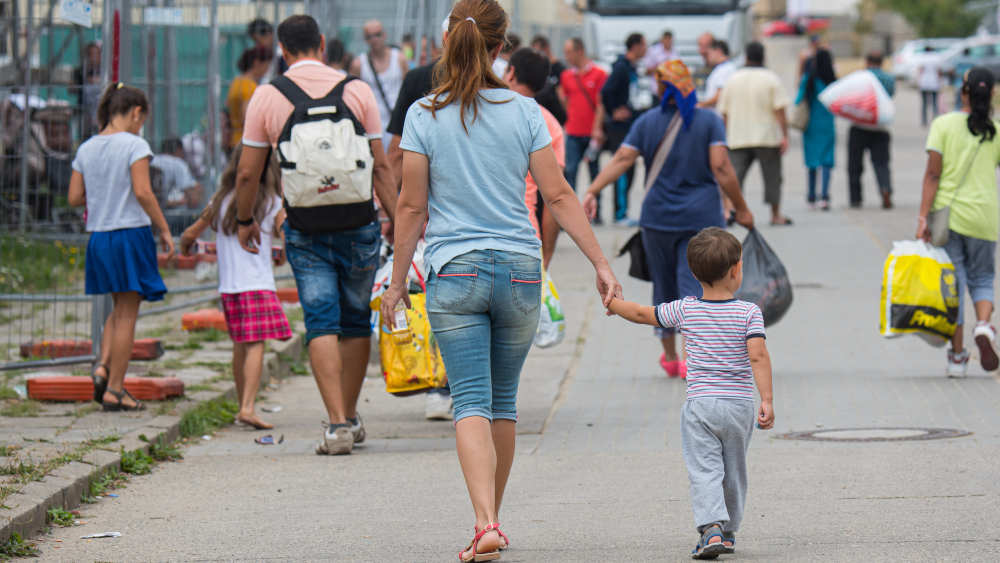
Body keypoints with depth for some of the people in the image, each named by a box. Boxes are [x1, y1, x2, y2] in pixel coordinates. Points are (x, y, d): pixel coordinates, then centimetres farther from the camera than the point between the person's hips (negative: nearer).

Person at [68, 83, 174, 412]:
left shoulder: (86, 149, 8)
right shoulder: (134, 145, -9)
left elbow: (75, 198, 7)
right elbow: (142, 192, -16)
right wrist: (163, 230, -9)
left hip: (98, 237, 6)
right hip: (131, 234, -6)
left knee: (119, 310, 21)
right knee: (127, 314, 0)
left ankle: (103, 365, 0)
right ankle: (114, 389, 1)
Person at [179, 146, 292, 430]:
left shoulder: (220, 202, 8)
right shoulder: (273, 204, -2)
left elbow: (189, 235, 15)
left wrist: (186, 250, 37)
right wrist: (281, 258, 16)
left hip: (228, 286, 5)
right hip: (258, 284, -5)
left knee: (240, 346, 16)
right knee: (256, 345, -10)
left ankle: (243, 406, 23)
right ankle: (248, 408, -23)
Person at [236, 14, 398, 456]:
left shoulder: (266, 97, 0)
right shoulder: (356, 90, 0)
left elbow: (247, 172, 2)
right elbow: (381, 166, 0)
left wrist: (244, 220, 18)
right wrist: (398, 220, 6)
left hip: (304, 228, -1)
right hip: (358, 221, 1)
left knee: (322, 324, -2)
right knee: (356, 320, 14)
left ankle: (337, 422, -14)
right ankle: (350, 416, 24)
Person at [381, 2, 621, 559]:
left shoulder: (424, 116, -3)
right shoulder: (524, 111, 0)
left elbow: (412, 206, -2)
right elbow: (558, 194, 0)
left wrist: (398, 282, 7)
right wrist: (602, 263, 4)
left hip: (455, 272, -2)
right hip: (520, 270, 2)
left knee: (472, 403, -5)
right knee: (504, 401, 15)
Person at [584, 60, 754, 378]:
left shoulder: (647, 123, 3)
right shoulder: (709, 121, -2)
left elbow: (621, 160, -7)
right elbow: (721, 167, -10)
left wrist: (592, 192, -10)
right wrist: (741, 209, -3)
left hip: (658, 217, 2)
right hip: (701, 216, -2)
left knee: (665, 286, 15)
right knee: (695, 285, -3)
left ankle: (670, 357, 25)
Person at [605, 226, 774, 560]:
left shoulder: (685, 311, 1)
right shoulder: (749, 313, -4)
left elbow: (642, 314, 12)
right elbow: (758, 355, -15)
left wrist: (612, 303, 31)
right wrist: (767, 400, -15)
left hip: (700, 404, -1)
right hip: (740, 404, 1)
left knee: (704, 470, -5)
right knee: (734, 473, 16)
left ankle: (711, 528, -24)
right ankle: (728, 532, 22)